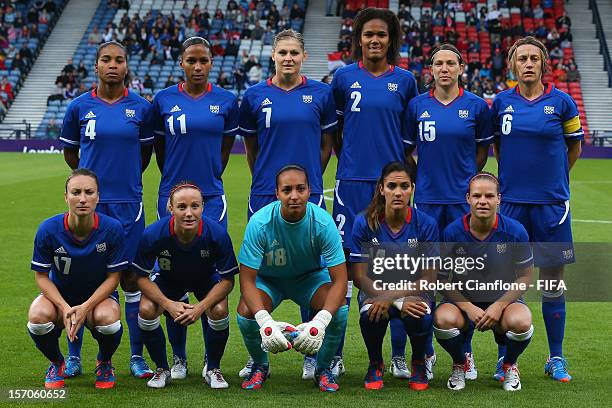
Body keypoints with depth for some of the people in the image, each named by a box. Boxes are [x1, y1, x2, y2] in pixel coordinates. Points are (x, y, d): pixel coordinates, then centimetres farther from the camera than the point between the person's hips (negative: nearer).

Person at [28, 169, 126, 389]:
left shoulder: (112, 229, -20)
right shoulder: (48, 229, -20)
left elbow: (113, 277, -13)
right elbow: (41, 276, -11)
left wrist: (86, 307, -27)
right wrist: (65, 308, -27)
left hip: (99, 295, -1)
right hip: (59, 294, 1)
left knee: (108, 319, -35)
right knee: (38, 316, -32)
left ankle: (104, 363, 4)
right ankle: (57, 364, 4)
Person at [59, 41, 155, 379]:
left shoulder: (140, 107, 1)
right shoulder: (80, 106, 1)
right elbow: (69, 152, 12)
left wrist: (127, 178, 12)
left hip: (127, 202, 0)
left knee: (130, 277, 3)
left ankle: (137, 356, 13)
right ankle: (74, 355, 15)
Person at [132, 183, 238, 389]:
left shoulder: (217, 234, -33)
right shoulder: (153, 234, -33)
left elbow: (227, 279, -22)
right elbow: (142, 277, -20)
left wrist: (201, 307, -35)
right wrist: (168, 304, -34)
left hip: (206, 279, 0)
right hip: (167, 278, 1)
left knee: (219, 311, -28)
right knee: (146, 309, -26)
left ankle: (212, 368, 1)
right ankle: (162, 369, 1)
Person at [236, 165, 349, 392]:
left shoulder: (323, 222, -28)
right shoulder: (260, 223, -29)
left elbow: (339, 280, -27)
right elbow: (247, 279, -26)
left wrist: (320, 322, -45)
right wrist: (264, 320, -45)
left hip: (311, 276, 0)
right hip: (269, 278, 0)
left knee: (339, 309, -28)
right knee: (246, 311, -29)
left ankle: (323, 368, 0)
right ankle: (260, 365, 3)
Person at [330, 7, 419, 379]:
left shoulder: (405, 80, 7)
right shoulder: (344, 77, 5)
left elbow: (411, 135, 14)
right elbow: (333, 130, 13)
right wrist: (350, 160, 9)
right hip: (352, 182, 0)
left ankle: (399, 356, 10)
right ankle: (335, 353, 9)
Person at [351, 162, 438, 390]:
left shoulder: (425, 224, -12)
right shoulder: (364, 223, -12)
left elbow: (429, 279, -9)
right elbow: (359, 277, -10)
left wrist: (391, 297, -24)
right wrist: (400, 302, -23)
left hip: (414, 291, 0)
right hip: (374, 290, 0)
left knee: (419, 318, -33)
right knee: (370, 315, -34)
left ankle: (419, 363, 3)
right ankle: (375, 364, 0)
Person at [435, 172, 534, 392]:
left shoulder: (515, 231, -11)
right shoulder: (452, 232, -11)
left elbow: (525, 276, -3)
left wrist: (499, 306, -17)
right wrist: (469, 308, -20)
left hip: (503, 299, 0)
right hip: (463, 300, 0)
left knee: (520, 322, -34)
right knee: (443, 319, -34)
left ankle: (509, 365, 4)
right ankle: (459, 364, 3)